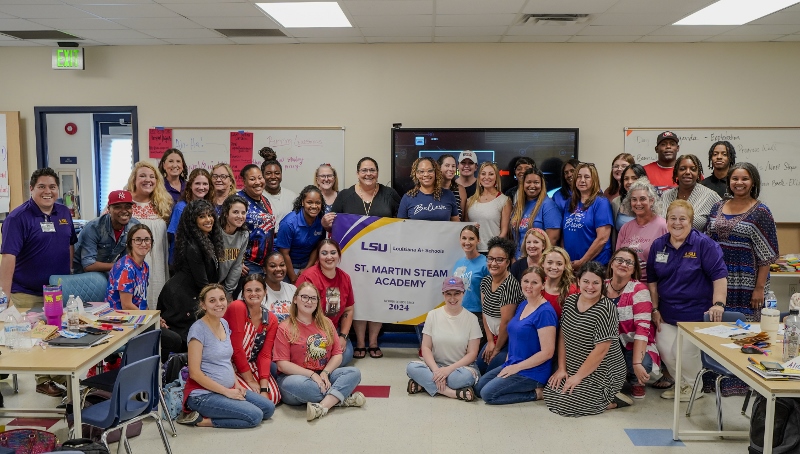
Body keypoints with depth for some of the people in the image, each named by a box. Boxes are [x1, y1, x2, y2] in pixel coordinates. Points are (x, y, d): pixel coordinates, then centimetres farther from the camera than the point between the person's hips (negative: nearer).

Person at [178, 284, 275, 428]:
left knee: (269, 408, 0)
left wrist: (236, 384, 4)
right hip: (203, 394, -9)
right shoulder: (198, 329, -15)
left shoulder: (224, 324, 10)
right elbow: (195, 373, -18)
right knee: (255, 416, -20)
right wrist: (226, 392, -16)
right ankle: (200, 420, -7)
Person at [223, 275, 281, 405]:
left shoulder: (271, 319, 0)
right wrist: (250, 381, -16)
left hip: (251, 365, 5)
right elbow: (236, 348, -21)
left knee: (273, 396, -14)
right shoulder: (237, 307, -19)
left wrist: (263, 388, -19)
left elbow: (265, 355, -5)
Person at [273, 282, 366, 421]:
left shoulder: (326, 323, 12)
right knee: (296, 383, -39)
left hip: (323, 376, 5)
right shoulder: (284, 328, -2)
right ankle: (342, 398, -24)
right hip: (296, 376, -4)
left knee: (354, 373, -18)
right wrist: (312, 375, -18)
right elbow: (283, 364, -10)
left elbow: (337, 354, 7)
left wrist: (325, 373, -12)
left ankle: (323, 406, -36)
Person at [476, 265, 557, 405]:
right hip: (512, 365, 9)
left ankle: (536, 392, -4)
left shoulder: (545, 312, -18)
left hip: (532, 372, -9)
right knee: (478, 387, 6)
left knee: (488, 394, -14)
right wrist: (508, 363, 6)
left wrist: (517, 367, -16)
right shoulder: (522, 305, 9)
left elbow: (547, 352, -20)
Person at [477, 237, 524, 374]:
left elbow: (506, 321, -22)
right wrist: (490, 341, 0)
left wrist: (497, 348, -12)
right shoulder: (485, 281, 2)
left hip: (509, 341, -8)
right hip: (494, 337, 8)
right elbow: (485, 313, 5)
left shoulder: (509, 285, -24)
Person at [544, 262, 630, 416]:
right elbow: (563, 335, 6)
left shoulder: (605, 309, -20)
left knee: (565, 403, -17)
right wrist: (562, 368, 0)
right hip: (573, 369, 8)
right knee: (550, 392, -3)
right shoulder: (570, 301, 2)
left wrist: (578, 376, -17)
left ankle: (611, 400, 1)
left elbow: (601, 349, -21)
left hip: (602, 372, -8)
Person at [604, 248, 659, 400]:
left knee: (643, 365, -34)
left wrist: (637, 363, -31)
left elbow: (642, 327, -21)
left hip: (635, 344, -2)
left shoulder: (639, 289, -12)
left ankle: (636, 382, 5)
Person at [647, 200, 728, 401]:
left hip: (696, 312, -5)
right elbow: (652, 280, 12)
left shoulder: (704, 244, -9)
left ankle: (694, 386, 17)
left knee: (685, 351, -11)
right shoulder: (658, 245, 5)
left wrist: (718, 304, -24)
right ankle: (681, 384, 24)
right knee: (665, 349, -2)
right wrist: (655, 309, 9)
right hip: (667, 313, 5)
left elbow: (719, 275, -13)